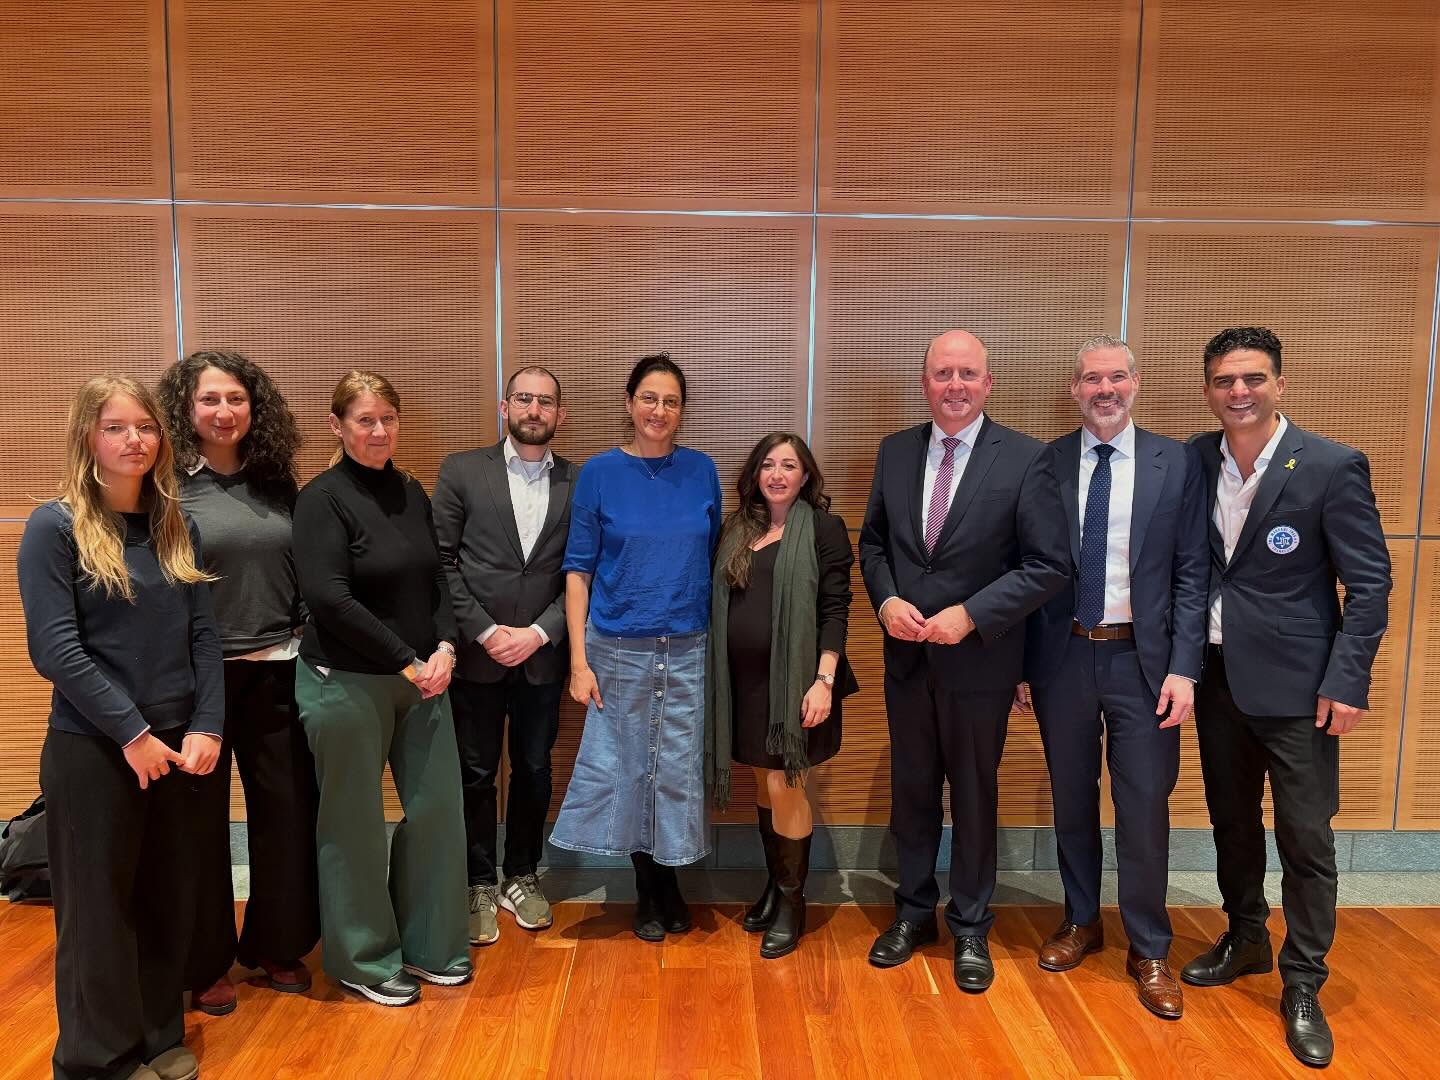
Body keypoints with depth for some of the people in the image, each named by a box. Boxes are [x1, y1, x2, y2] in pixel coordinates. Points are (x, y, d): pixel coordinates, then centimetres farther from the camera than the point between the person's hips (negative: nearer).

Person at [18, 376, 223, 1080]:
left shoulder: (175, 526, 7)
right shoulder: (55, 526, -7)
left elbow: (204, 636, 5)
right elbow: (54, 649, -14)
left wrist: (206, 728, -6)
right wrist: (132, 734, -16)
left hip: (176, 744, 5)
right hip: (92, 748, -4)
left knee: (166, 898, 14)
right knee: (98, 905, 8)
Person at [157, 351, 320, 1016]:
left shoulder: (277, 484, 8)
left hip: (275, 673, 4)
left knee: (287, 809, 8)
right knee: (200, 820, 8)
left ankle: (275, 948, 28)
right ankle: (206, 964, 27)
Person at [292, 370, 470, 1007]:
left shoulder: (411, 493, 9)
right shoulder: (323, 498, -10)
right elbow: (328, 597, -19)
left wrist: (444, 649, -5)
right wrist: (407, 661, -17)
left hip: (421, 679, 6)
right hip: (346, 684, -6)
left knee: (438, 808, 8)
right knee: (355, 825, 7)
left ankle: (427, 945, 28)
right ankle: (364, 961, 26)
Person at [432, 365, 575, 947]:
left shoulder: (577, 483, 2)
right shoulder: (462, 471, -1)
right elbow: (440, 561, -4)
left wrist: (538, 632, -10)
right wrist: (485, 631, -11)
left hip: (542, 654, 2)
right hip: (477, 652, -1)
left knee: (533, 770, 13)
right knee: (475, 772, 9)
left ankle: (521, 877, 31)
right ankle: (479, 885, 26)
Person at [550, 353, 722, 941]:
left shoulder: (701, 470, 3)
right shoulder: (600, 472, -3)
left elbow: (713, 557, 10)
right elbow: (578, 569, -2)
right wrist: (579, 660, -8)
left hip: (689, 648, 1)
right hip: (619, 649, -1)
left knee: (678, 771, 8)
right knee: (628, 769, 8)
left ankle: (669, 886, 30)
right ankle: (650, 891, 29)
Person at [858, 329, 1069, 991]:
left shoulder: (1026, 459, -11)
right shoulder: (896, 452, 2)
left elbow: (1049, 566, -12)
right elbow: (872, 541, 10)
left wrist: (971, 615, -19)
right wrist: (886, 600, -8)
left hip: (979, 659, -3)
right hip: (906, 657, 4)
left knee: (974, 795, 12)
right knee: (911, 789, 16)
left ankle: (970, 928, 31)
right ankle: (914, 912, 36)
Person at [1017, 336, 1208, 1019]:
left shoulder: (1177, 464, 0)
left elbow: (1191, 573, -1)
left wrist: (1183, 668, -8)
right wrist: (1021, 663, 1)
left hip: (1142, 659, -1)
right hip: (1063, 655, 1)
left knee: (1145, 806, 4)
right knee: (1072, 798, 14)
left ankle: (1148, 951, 24)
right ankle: (1081, 922, 35)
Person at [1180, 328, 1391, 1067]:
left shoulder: (1332, 467, -11)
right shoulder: (1195, 461, 1)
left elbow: (1369, 584, -9)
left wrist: (1347, 683, -14)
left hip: (1295, 682, -4)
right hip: (1216, 674, 4)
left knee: (1305, 837, 4)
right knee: (1232, 821, 18)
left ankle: (1302, 985, 22)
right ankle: (1245, 940, 39)